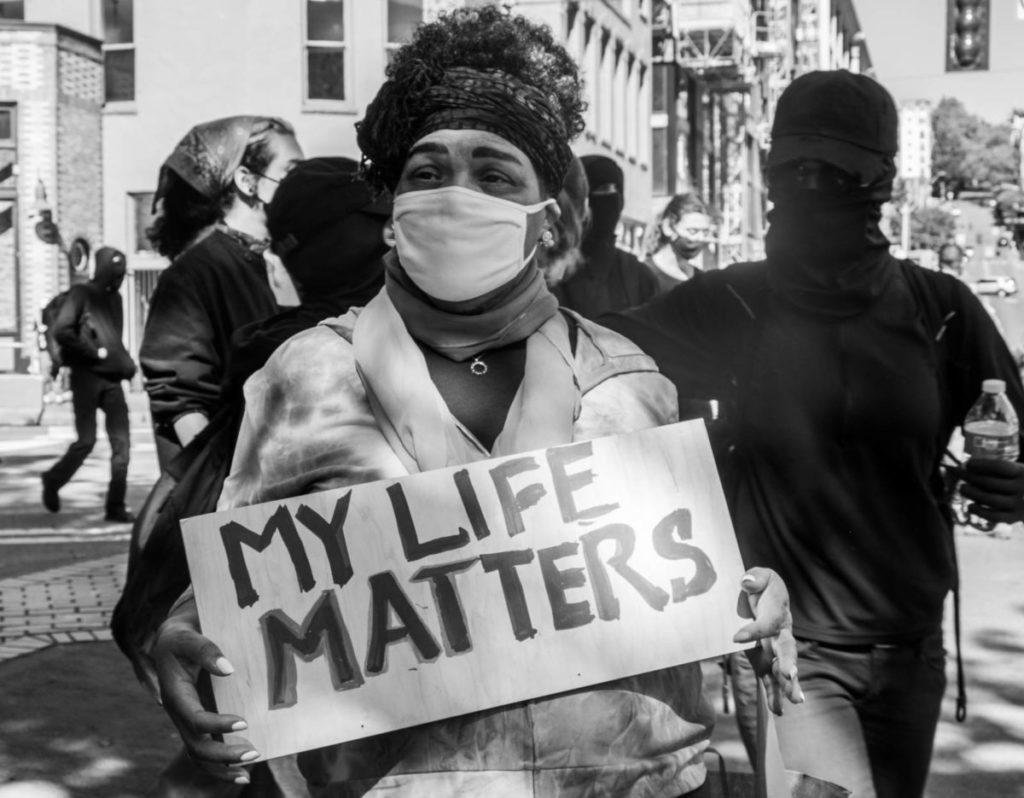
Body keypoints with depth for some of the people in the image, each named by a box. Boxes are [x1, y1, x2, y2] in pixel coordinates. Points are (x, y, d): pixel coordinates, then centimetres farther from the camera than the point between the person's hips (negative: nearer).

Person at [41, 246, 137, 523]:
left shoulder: (114, 298, 16)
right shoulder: (81, 294, -4)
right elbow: (61, 331, -15)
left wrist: (126, 362, 6)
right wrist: (96, 352, -13)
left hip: (111, 378, 6)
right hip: (87, 376, -6)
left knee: (121, 442, -1)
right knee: (86, 441, -4)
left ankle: (116, 506, 3)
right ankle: (53, 481, 22)